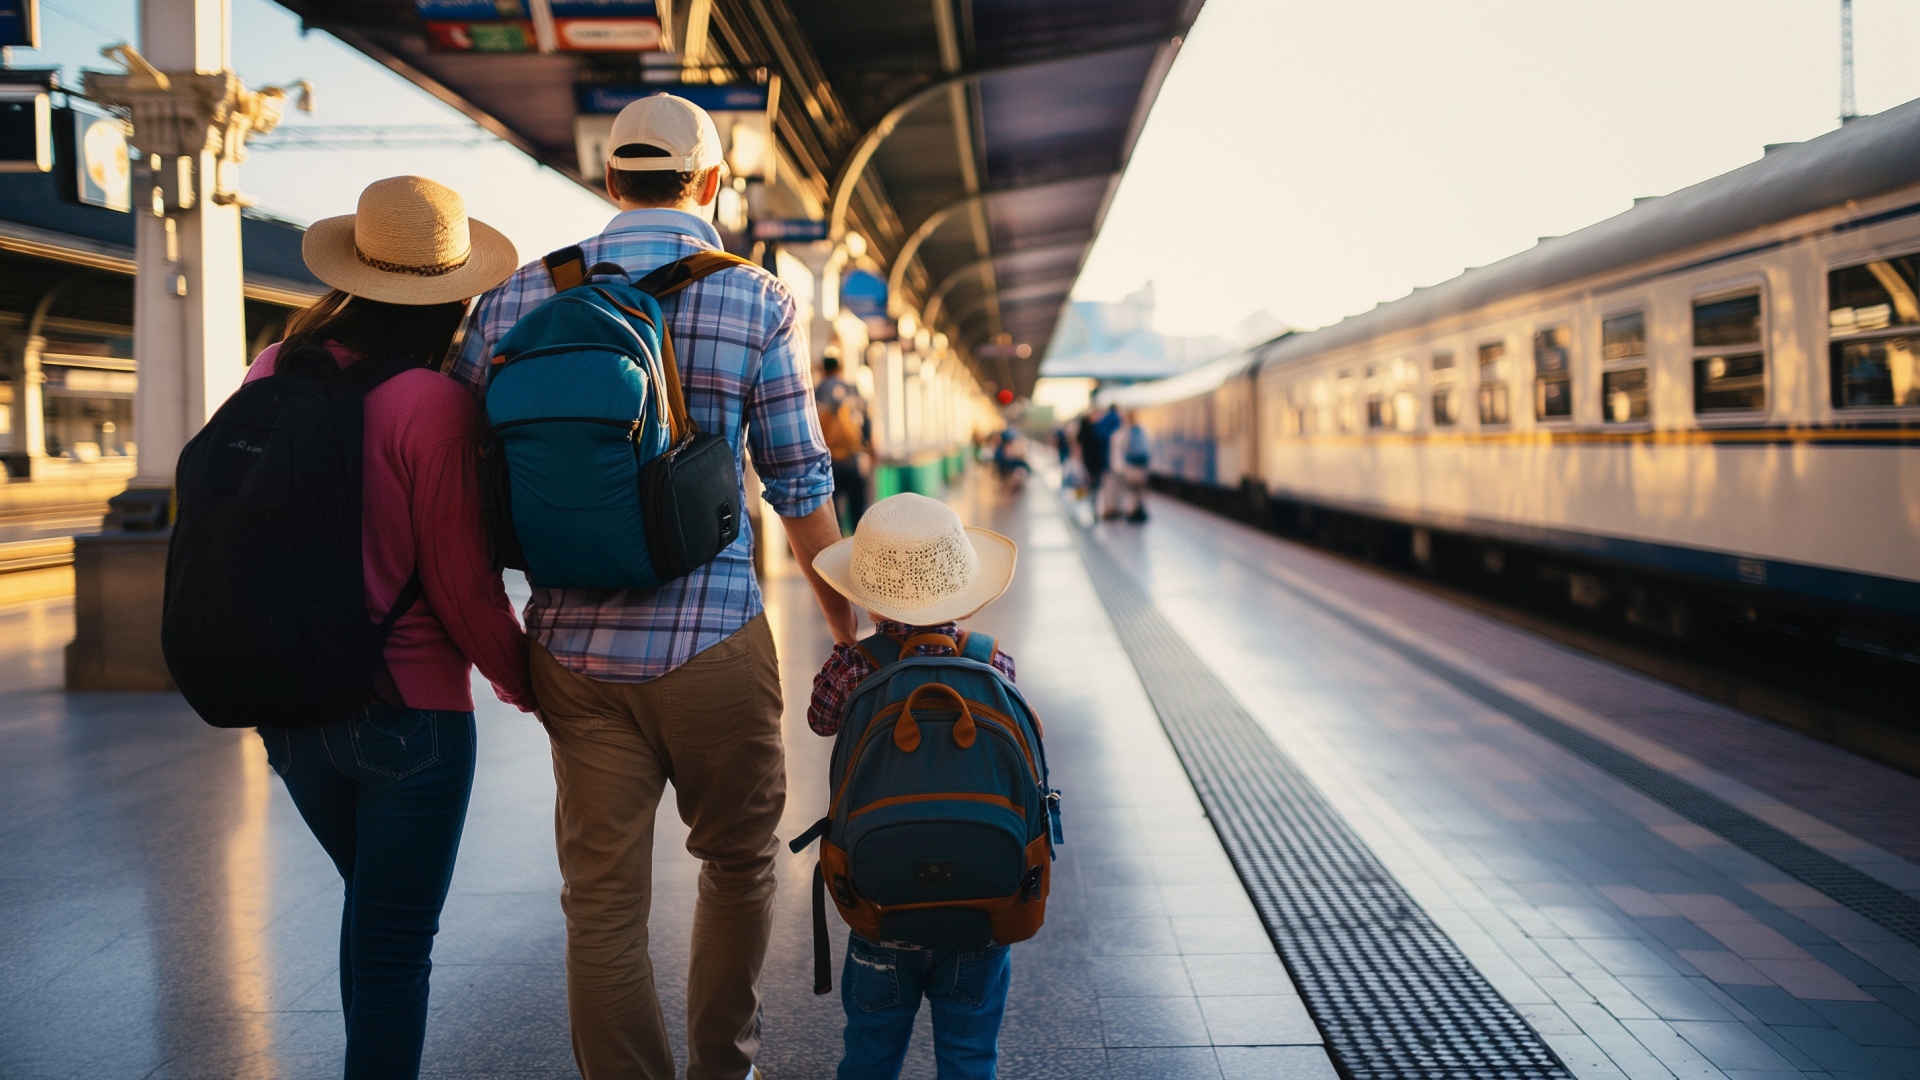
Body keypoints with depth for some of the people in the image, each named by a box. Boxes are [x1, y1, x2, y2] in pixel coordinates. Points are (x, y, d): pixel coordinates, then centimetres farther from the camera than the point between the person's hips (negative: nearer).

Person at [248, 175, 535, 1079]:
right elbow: (462, 584, -14)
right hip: (408, 713, -6)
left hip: (288, 712, 6)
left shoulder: (270, 377, -2)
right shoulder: (431, 403, -18)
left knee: (376, 913, 26)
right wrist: (526, 683, 2)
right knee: (394, 952, 7)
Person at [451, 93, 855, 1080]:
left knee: (601, 902, 9)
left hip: (574, 648, 2)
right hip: (713, 644, -2)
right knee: (738, 864, 19)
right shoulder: (757, 303, -4)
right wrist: (845, 625, 13)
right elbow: (801, 491, -1)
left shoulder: (518, 296, 3)